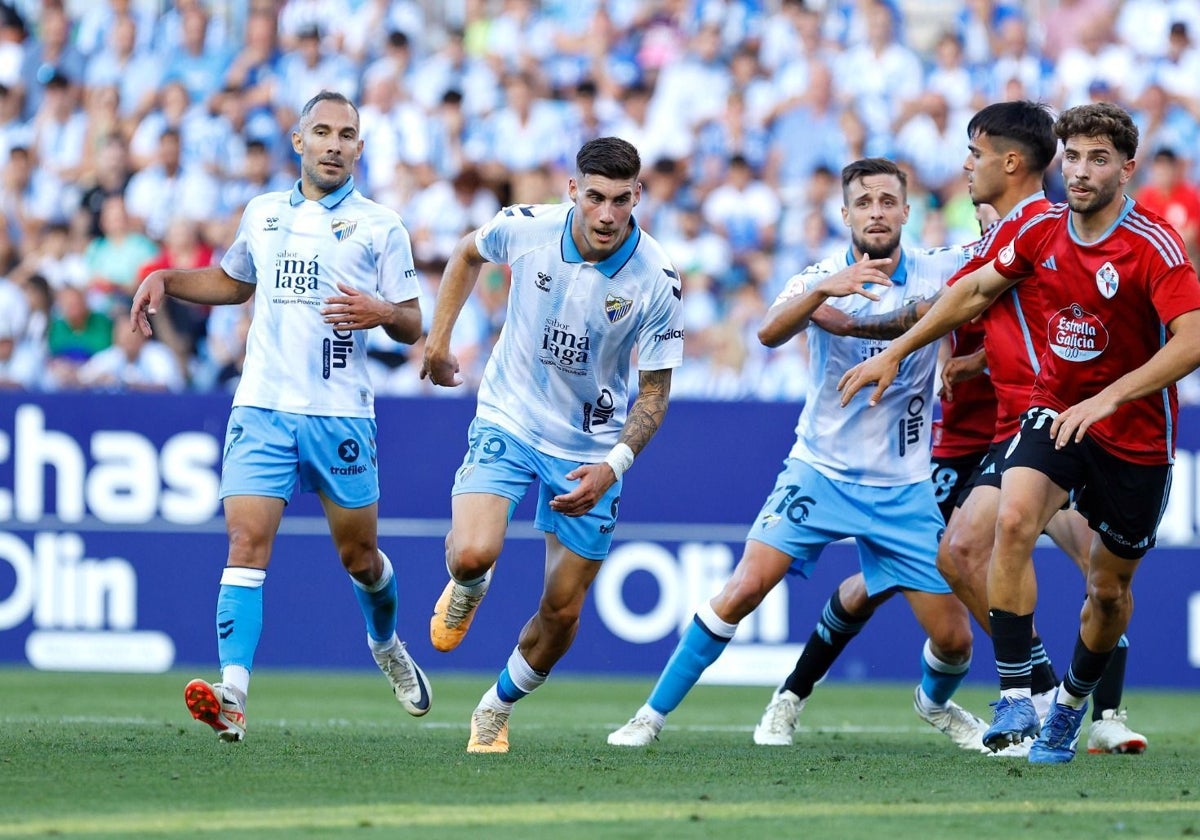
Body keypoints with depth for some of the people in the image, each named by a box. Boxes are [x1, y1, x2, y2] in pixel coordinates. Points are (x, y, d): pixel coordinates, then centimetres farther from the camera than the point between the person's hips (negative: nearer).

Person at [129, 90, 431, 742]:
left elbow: (413, 325, 5)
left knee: (357, 554, 10)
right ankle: (233, 695, -24)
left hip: (341, 414, -1)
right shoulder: (262, 214, 13)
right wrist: (165, 280, 16)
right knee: (247, 544, -15)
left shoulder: (380, 226, 3)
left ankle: (387, 644, 43)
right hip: (261, 408, 1)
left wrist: (381, 312, -17)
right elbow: (233, 283, 31)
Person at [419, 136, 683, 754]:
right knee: (471, 554, -24)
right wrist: (438, 338, 7)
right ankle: (468, 588, 15)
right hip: (508, 420, 0)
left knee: (561, 612, 4)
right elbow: (468, 253, 10)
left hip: (589, 449, 0)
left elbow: (655, 389, -10)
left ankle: (496, 710, 31)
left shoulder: (656, 280, -19)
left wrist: (613, 466, -23)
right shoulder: (525, 228, -16)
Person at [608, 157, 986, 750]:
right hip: (820, 472, -1)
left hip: (905, 489, 1)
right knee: (745, 588, -18)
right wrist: (823, 289, -44)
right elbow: (769, 333, -26)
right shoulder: (822, 277, -8)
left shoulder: (937, 272, -5)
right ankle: (654, 713, -5)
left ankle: (936, 702, 35)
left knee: (953, 640, -1)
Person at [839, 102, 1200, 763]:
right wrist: (896, 351, 16)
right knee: (1013, 520, -26)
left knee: (1110, 589, 9)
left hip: (1135, 436, -3)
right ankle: (1014, 695, -25)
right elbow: (978, 289, 14)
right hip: (1055, 411, 3)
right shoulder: (1044, 230, -3)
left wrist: (1107, 398, -39)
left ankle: (1072, 703, 38)